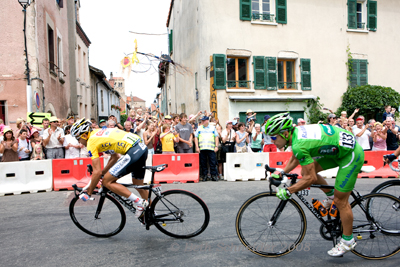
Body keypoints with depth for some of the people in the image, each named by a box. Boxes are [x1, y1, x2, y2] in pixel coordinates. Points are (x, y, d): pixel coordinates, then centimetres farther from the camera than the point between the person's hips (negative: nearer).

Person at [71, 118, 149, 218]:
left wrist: (88, 193, 6)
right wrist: (103, 172, 35)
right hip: (142, 148, 10)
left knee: (107, 181, 0)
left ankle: (139, 202, -2)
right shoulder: (99, 132, 24)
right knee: (138, 184, 25)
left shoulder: (91, 142, -2)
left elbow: (97, 172, -5)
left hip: (133, 152, -10)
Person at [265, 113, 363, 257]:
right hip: (339, 148, 9)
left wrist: (287, 192, -17)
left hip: (351, 154, -9)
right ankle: (331, 195, 25)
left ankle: (348, 241, 17)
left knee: (340, 201, -1)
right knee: (306, 170, 6)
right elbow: (295, 158, 16)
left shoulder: (299, 145, -30)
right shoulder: (296, 132, -2)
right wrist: (281, 172, 10)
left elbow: (310, 178, -25)